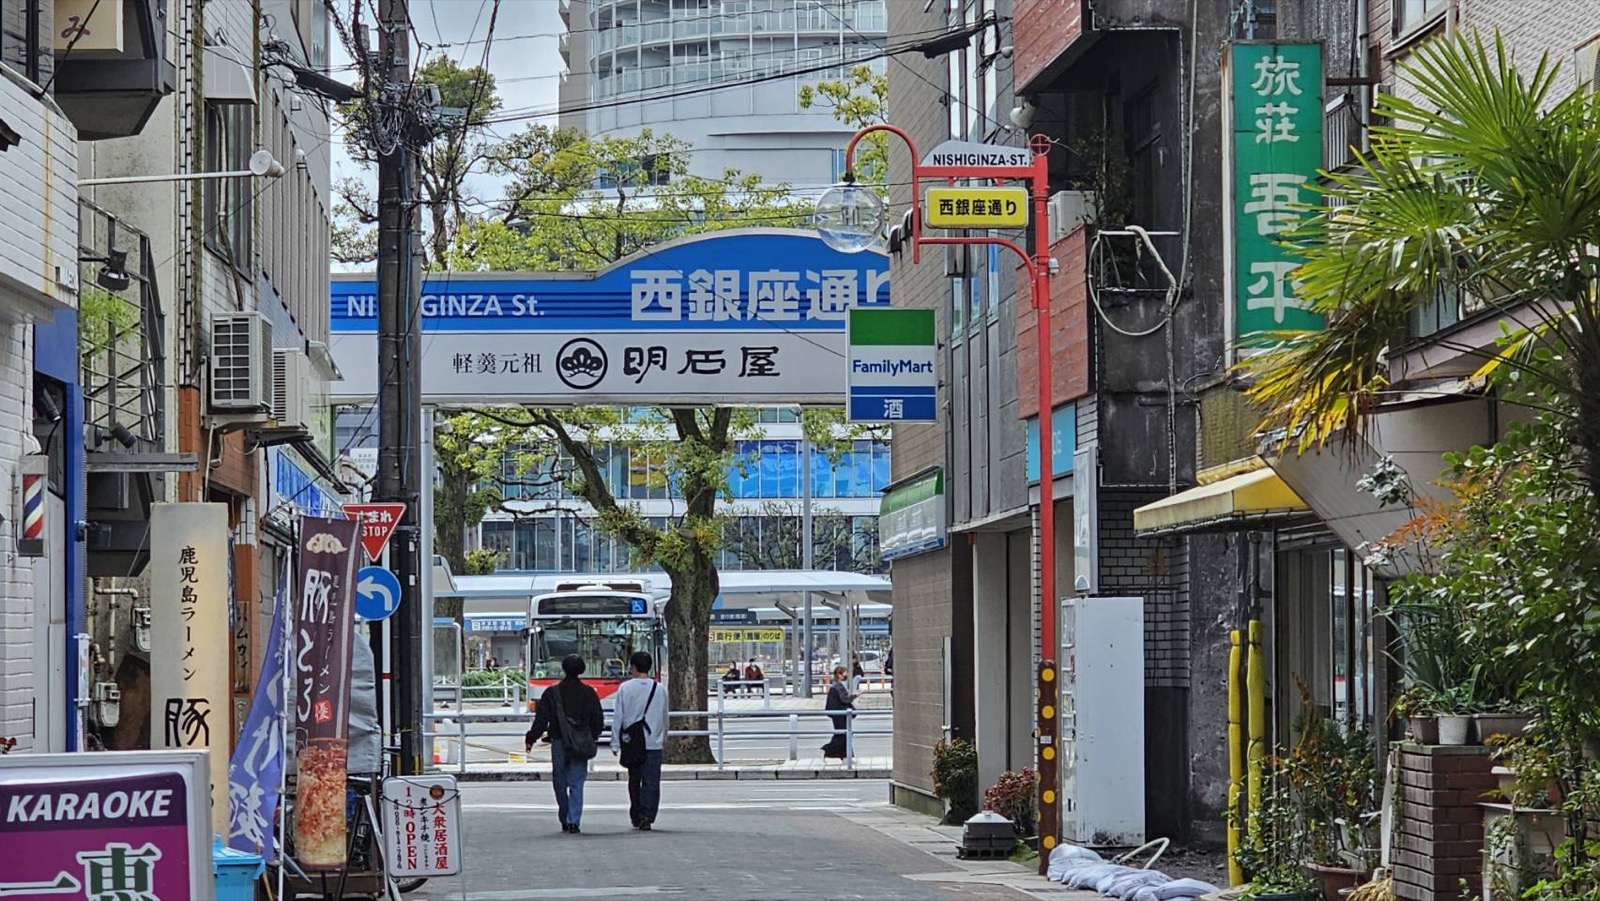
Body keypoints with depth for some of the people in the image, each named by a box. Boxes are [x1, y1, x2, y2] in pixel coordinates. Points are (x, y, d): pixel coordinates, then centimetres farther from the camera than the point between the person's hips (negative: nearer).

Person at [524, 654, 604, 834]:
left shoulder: (552, 692, -4)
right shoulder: (589, 693, 0)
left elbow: (541, 720, -4)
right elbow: (598, 721, 6)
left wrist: (530, 739, 6)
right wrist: (591, 737, 23)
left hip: (559, 744, 0)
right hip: (581, 745, 0)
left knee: (560, 784, 12)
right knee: (577, 784, 1)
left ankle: (565, 821, 18)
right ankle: (573, 821, -9)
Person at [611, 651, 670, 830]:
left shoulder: (625, 688, -4)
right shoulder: (660, 689, 2)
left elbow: (618, 717, -3)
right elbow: (665, 716, 12)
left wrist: (615, 743, 2)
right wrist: (664, 737, 28)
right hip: (653, 742, 0)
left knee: (634, 781, 13)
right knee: (651, 781, -2)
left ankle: (636, 817, 18)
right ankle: (647, 817, -13)